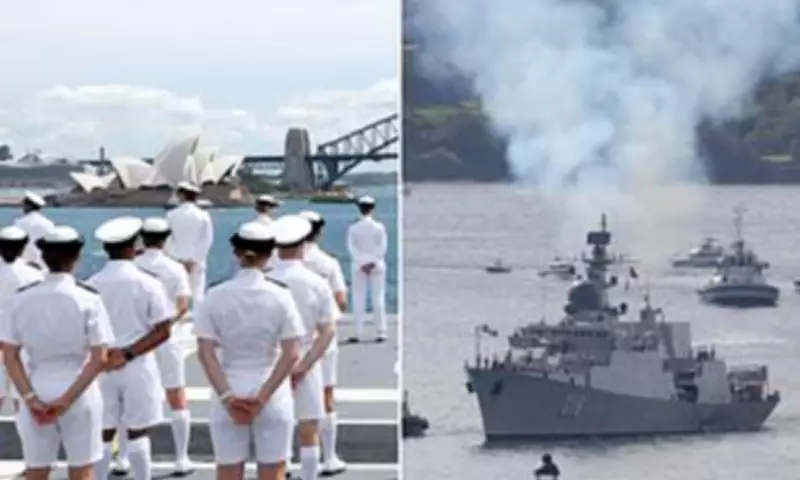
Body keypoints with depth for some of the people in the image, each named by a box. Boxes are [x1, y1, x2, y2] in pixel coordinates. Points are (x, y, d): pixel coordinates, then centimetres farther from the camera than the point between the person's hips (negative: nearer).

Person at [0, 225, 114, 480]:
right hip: (78, 391, -2)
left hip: (37, 390, 2)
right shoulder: (88, 299, -10)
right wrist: (68, 398, -11)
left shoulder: (21, 299, -4)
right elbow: (99, 359, -13)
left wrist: (30, 398, -7)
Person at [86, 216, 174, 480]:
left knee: (103, 434, 8)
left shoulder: (92, 285, -5)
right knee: (138, 433, 9)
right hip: (138, 368, -1)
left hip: (101, 368, 1)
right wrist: (128, 353, -14)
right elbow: (163, 330, -10)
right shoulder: (148, 283, -7)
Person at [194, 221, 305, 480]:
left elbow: (206, 352, -9)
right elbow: (291, 354, -10)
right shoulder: (280, 295, -5)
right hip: (273, 396, -1)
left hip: (230, 395, 1)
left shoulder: (216, 296, -3)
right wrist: (263, 395, -11)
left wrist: (227, 396, -12)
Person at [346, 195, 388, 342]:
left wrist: (361, 263, -10)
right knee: (378, 298, 4)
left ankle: (358, 333, -2)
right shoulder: (379, 227, -3)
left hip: (358, 265, 0)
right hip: (376, 265, 0)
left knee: (358, 299, 2)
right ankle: (381, 332, 2)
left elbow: (351, 248, -8)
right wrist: (372, 262, -10)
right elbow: (382, 247, -8)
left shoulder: (353, 228, -3)